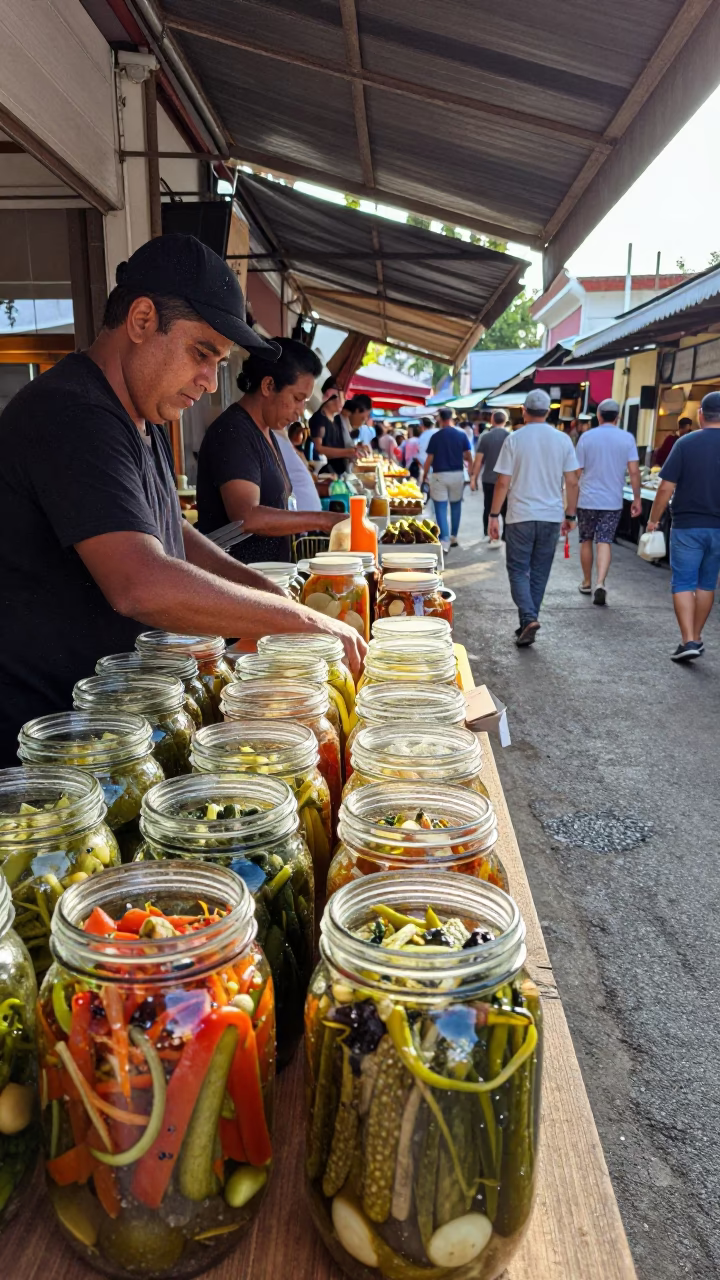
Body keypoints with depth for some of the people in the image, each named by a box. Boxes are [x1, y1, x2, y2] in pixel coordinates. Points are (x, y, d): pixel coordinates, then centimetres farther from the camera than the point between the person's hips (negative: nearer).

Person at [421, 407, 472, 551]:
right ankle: (453, 537, 26)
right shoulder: (461, 435, 0)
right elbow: (468, 456, 6)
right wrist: (470, 467, 26)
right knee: (456, 505, 18)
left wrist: (424, 475, 6)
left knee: (441, 508, -1)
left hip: (439, 475, -3)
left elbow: (429, 459, -6)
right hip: (457, 474, 3)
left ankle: (444, 541, -10)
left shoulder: (436, 436, -7)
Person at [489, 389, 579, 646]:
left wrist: (494, 515, 1)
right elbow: (572, 482, 3)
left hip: (520, 517, -3)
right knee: (539, 573, 13)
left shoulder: (514, 439, -6)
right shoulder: (563, 440, 2)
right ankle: (528, 624, 19)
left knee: (518, 571, 6)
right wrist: (570, 515, 13)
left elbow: (502, 482, -7)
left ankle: (529, 620, -13)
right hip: (551, 517, 3)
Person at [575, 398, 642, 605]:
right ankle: (600, 583, -15)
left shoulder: (586, 437, -4)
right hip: (613, 501, 0)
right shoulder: (627, 438, -2)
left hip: (587, 499, 0)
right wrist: (637, 499, 2)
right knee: (605, 542, 2)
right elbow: (634, 471, -6)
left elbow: (577, 472, -2)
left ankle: (587, 583, 25)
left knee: (587, 541, 14)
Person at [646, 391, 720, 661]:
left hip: (687, 525, -3)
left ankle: (688, 641, -9)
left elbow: (666, 488, -9)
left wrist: (654, 519, 3)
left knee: (683, 583, 1)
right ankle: (696, 637, 24)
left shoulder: (686, 443, -8)